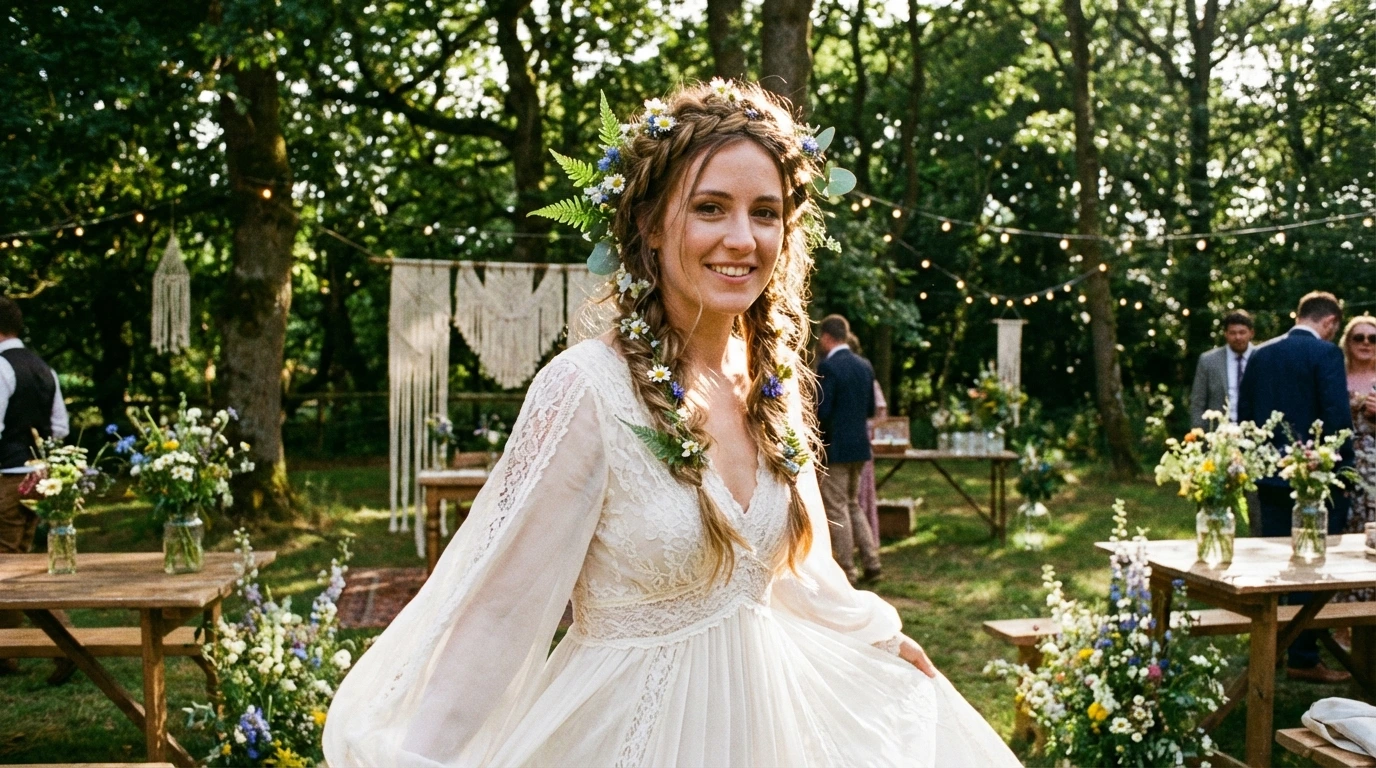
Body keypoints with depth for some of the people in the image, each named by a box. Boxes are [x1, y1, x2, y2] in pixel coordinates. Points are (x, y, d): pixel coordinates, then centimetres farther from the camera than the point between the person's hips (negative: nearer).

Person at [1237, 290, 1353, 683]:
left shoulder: (1260, 355, 8)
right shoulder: (1326, 354, -11)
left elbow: (1244, 415, 11)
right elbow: (1337, 418, -16)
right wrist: (1345, 470, -7)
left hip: (1270, 476, 6)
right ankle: (1304, 659, 5)